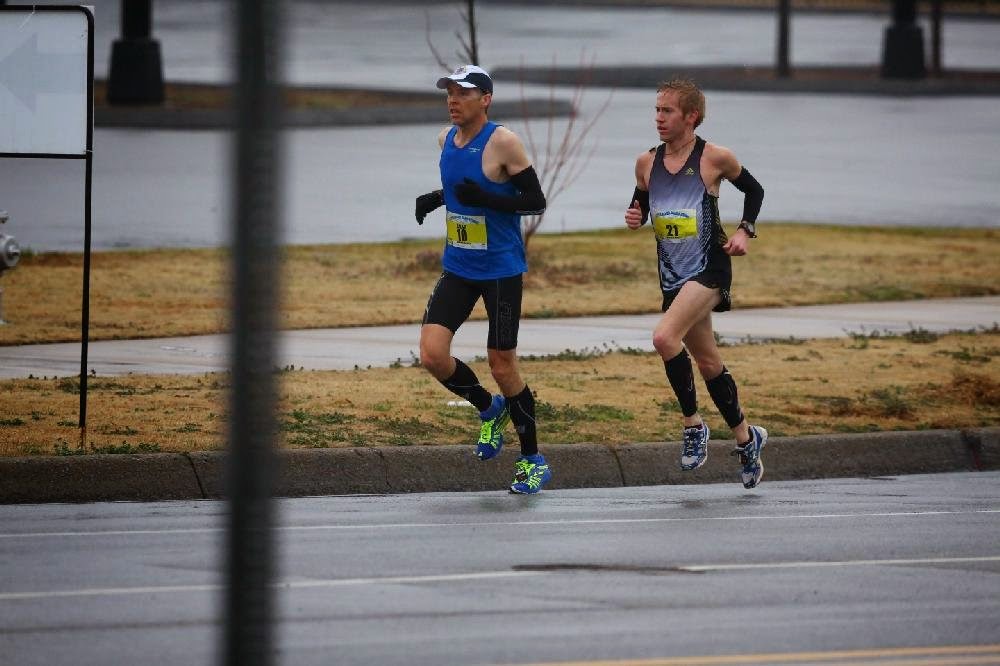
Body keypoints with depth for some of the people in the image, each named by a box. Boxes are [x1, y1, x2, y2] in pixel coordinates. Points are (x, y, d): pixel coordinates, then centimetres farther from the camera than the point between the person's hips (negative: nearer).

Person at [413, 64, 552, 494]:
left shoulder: (502, 143, -15)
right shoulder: (447, 139, 6)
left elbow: (536, 201, -14)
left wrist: (485, 198, -26)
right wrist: (436, 198, 4)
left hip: (501, 270, -6)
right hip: (458, 268, 6)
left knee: (502, 366, -1)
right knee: (432, 354, -9)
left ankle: (533, 461, 15)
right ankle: (490, 409, 19)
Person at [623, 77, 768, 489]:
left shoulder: (714, 158, -7)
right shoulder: (647, 163, 6)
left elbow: (753, 190, 8)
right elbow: (641, 204, 21)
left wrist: (745, 231, -4)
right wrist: (635, 217, -2)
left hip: (708, 267, -6)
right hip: (672, 274, 6)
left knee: (665, 337, -26)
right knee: (708, 362, 13)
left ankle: (693, 424, -12)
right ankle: (745, 437, 28)